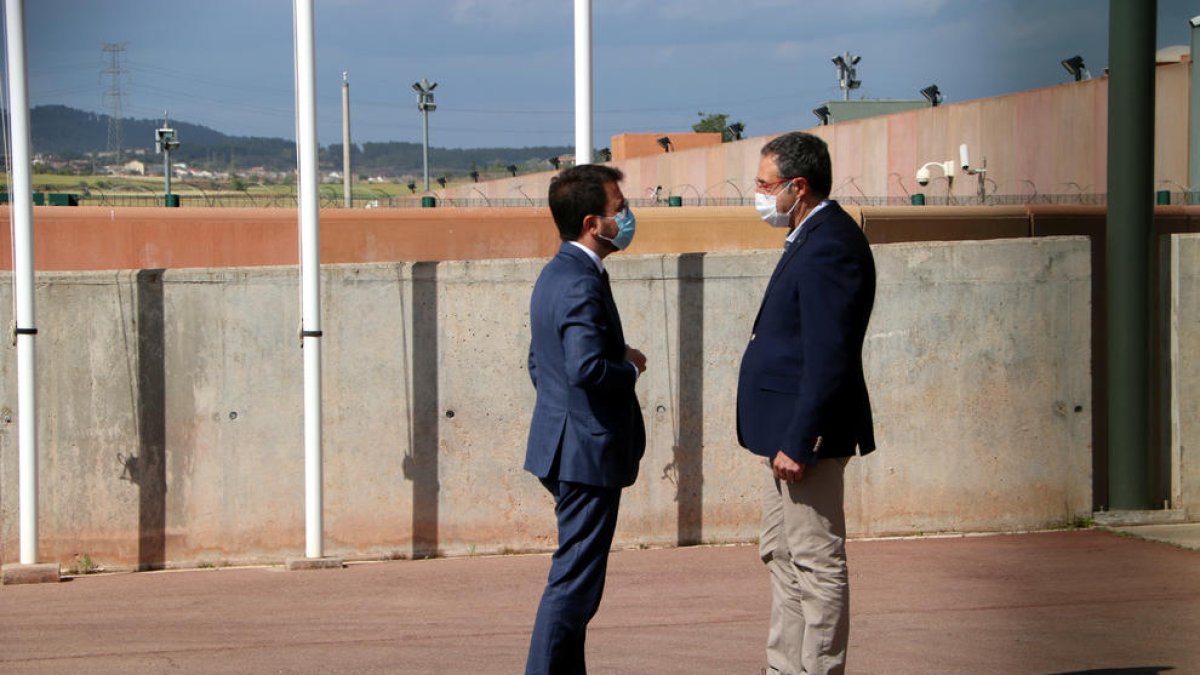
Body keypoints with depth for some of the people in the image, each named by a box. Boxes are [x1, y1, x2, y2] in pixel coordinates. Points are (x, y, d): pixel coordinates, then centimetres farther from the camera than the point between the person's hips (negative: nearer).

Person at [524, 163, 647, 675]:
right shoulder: (582, 284, -19)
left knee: (575, 575, 17)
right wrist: (631, 367, -13)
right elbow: (587, 368, -31)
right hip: (588, 451, -11)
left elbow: (539, 362, 23)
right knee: (575, 580, -6)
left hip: (564, 448, 11)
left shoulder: (556, 275, 14)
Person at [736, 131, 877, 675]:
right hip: (788, 430, 11)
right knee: (781, 555, 17)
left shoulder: (829, 246, -19)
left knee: (817, 563, -4)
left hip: (807, 432, -11)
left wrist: (798, 442, -24)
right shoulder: (812, 237, 14)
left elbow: (828, 358, -24)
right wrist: (784, 437, 18)